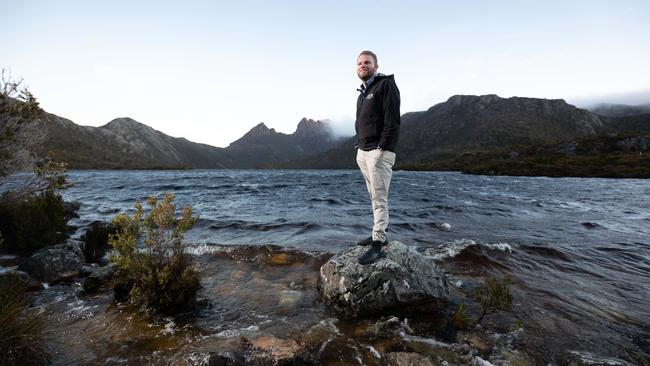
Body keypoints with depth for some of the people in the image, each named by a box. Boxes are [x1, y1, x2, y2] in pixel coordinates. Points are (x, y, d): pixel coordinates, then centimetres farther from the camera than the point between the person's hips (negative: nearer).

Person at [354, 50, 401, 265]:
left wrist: (382, 148, -20)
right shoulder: (363, 93, 22)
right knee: (375, 198, 11)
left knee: (379, 199, -9)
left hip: (379, 151, -8)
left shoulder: (386, 85, -4)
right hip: (363, 152, 9)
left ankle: (377, 246, -6)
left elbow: (392, 120, -14)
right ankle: (379, 235, 20)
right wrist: (359, 147, 13)